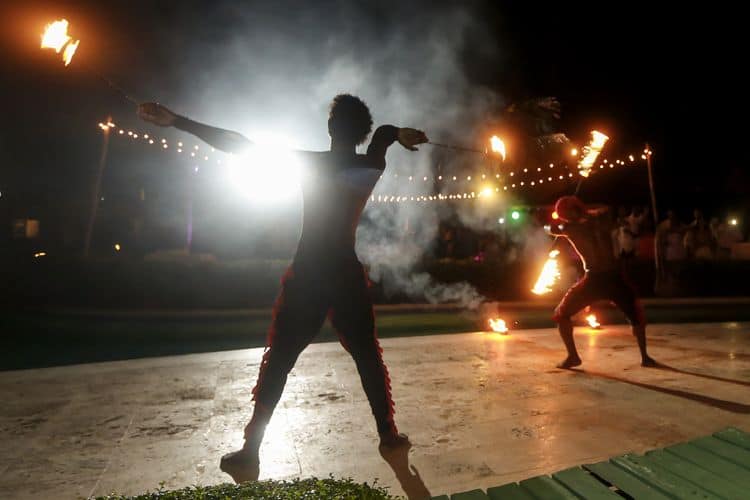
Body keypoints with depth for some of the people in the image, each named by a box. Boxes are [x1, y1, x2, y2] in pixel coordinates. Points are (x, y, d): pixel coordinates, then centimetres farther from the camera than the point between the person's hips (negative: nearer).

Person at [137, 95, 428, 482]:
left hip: (305, 277, -1)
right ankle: (388, 433, 24)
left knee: (276, 364, 5)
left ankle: (250, 453, 8)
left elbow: (242, 146, -5)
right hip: (347, 276, 2)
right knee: (369, 358, 15)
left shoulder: (306, 162, -4)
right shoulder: (371, 167, 3)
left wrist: (177, 121, -3)